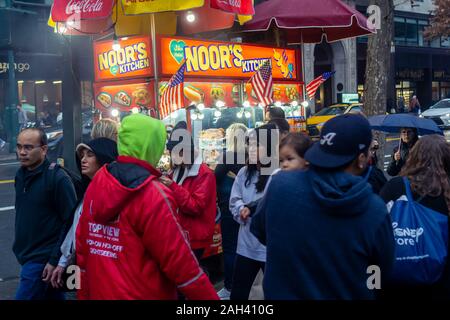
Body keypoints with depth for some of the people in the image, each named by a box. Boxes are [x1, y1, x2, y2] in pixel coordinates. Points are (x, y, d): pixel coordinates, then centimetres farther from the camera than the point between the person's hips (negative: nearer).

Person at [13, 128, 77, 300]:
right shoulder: (21, 174, 8)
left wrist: (56, 260, -18)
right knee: (54, 296, 17)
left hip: (43, 260, -7)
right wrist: (20, 246, 15)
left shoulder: (58, 178, -16)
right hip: (27, 256, 7)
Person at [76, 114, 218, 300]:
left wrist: (85, 294, 18)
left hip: (99, 293, 7)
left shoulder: (96, 185, 2)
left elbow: (83, 247, 8)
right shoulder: (151, 194, -19)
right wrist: (209, 297, -10)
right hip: (143, 294, -6)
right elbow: (180, 261, -19)